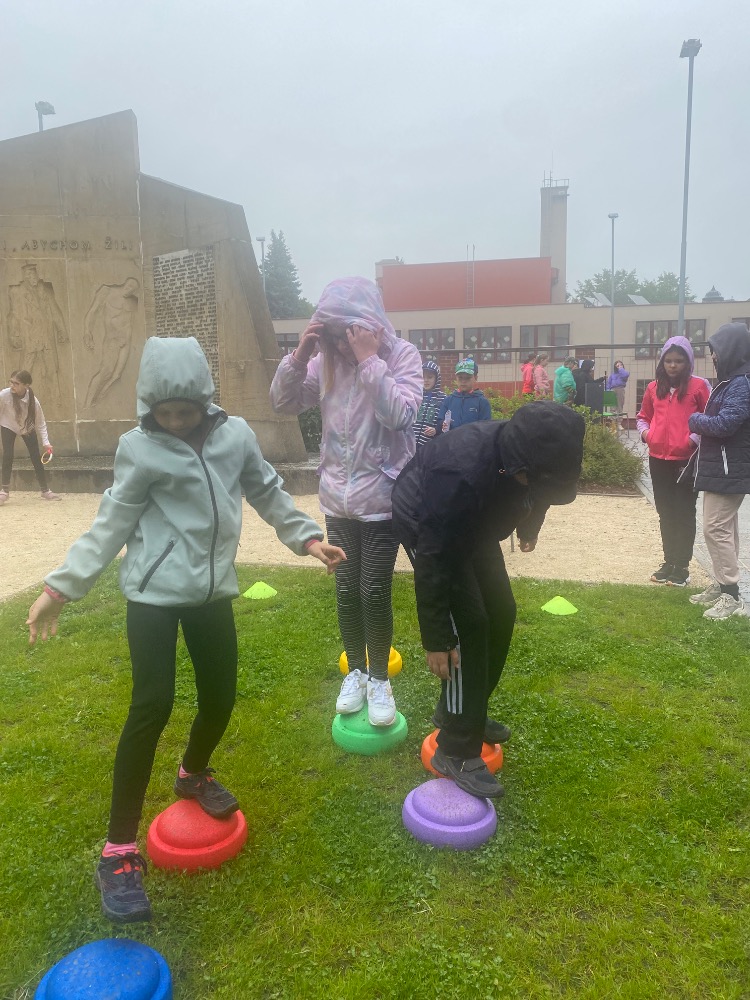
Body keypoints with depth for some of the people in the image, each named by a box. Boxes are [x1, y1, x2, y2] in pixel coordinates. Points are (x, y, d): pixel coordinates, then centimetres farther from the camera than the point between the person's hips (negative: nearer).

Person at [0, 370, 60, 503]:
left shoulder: (33, 401, -31)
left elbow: (41, 423, -21)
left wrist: (46, 442, -26)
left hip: (27, 428, 1)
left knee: (36, 458, -1)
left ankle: (45, 490, 10)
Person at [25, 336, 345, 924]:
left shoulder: (236, 434, -1)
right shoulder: (140, 449, -9)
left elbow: (268, 493, 12)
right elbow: (112, 524, -5)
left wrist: (307, 537, 7)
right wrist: (61, 587, -9)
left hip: (213, 589, 4)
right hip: (156, 592, -4)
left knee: (221, 697, 11)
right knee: (153, 706, -10)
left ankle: (194, 774, 45)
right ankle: (119, 850, 6)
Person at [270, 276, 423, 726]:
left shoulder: (402, 354, -11)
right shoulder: (328, 359, -1)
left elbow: (399, 415, -24)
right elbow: (284, 403, -1)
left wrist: (369, 359, -28)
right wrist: (299, 355, -16)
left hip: (383, 498, -3)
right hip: (338, 498, 4)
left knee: (375, 592, 2)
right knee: (346, 590, 12)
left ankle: (380, 679, 23)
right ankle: (356, 671, 33)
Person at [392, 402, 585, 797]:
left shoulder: (532, 455, -22)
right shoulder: (460, 473, -44)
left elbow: (536, 496, 5)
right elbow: (433, 561, -36)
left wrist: (529, 527, 25)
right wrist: (436, 638, -30)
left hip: (473, 526, 8)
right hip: (426, 528, -7)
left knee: (501, 613, 6)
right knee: (468, 625, -15)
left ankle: (465, 713, 25)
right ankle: (456, 752, -3)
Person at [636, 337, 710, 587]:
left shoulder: (699, 385, -4)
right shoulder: (654, 387, 9)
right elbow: (643, 416, 21)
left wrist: (695, 439, -14)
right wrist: (646, 433, 2)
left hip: (687, 459, -4)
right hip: (658, 459, 5)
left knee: (684, 513, 2)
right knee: (665, 512, 12)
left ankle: (682, 566, 10)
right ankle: (669, 562, 23)